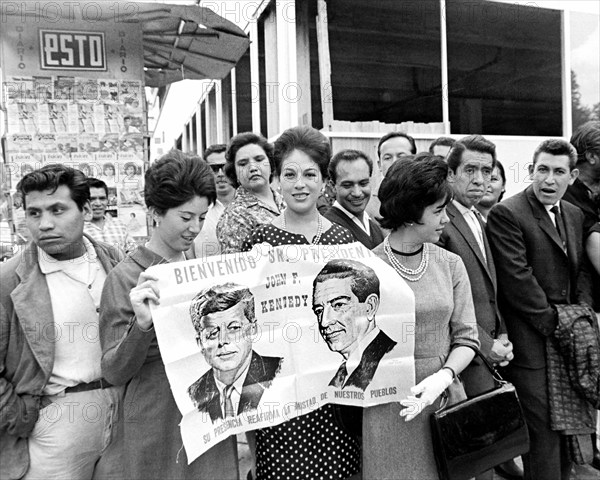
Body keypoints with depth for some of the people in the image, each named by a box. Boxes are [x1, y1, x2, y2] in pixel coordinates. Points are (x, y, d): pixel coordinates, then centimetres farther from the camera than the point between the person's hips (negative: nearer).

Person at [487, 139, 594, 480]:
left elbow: (582, 270, 16)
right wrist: (554, 323, -12)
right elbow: (516, 279, -16)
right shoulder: (506, 215, -11)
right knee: (543, 430, -1)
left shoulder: (576, 215, 14)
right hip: (532, 343, -7)